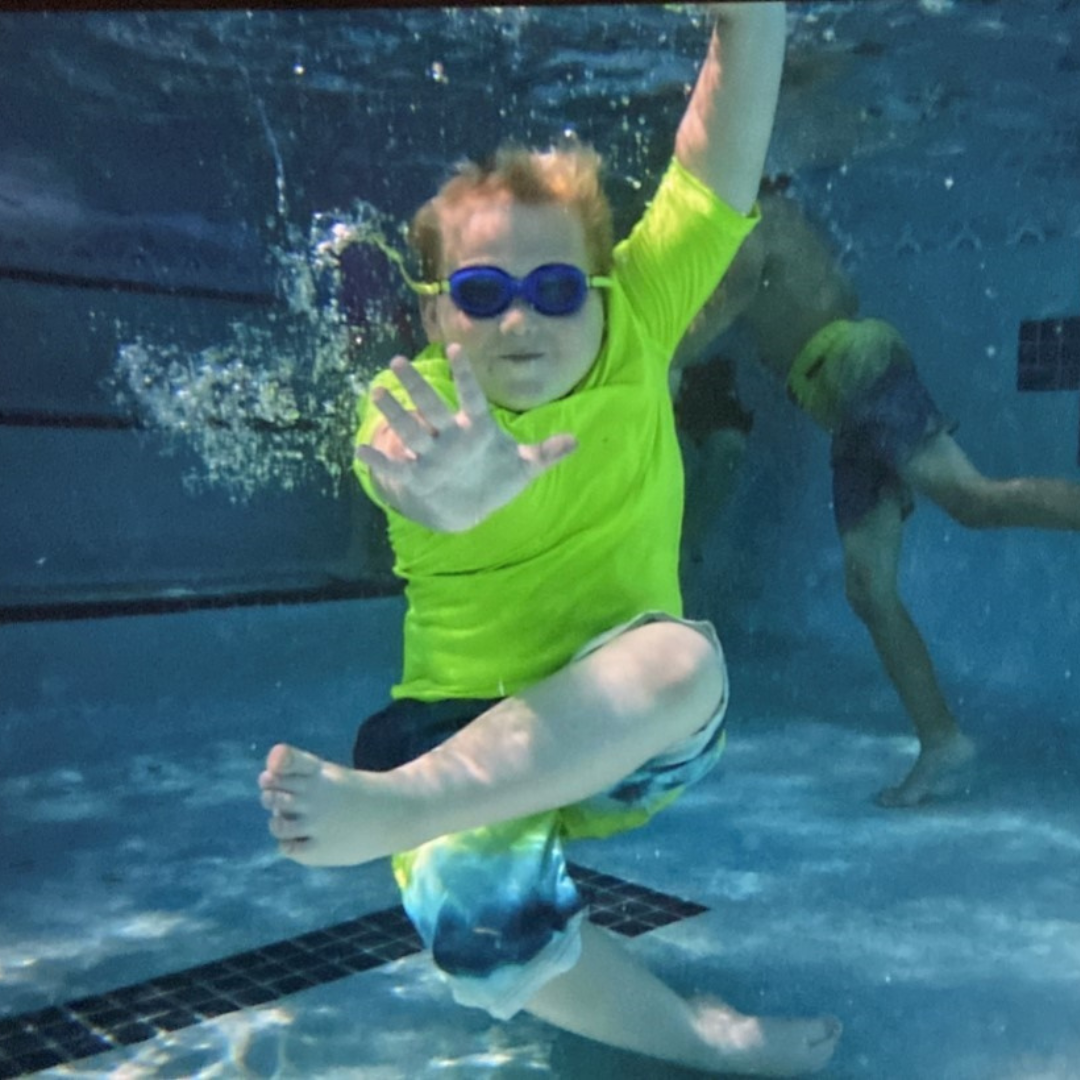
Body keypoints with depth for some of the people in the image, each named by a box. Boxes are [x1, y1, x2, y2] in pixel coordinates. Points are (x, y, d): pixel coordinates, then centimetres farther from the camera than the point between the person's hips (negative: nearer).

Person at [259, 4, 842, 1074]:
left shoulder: (633, 330, -6)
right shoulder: (412, 406, -10)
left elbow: (725, 152, -13)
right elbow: (400, 475, -35)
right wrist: (455, 492, -58)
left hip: (635, 738, 1)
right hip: (469, 731, 0)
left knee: (682, 656, -34)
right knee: (477, 922, -30)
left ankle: (395, 808, -35)